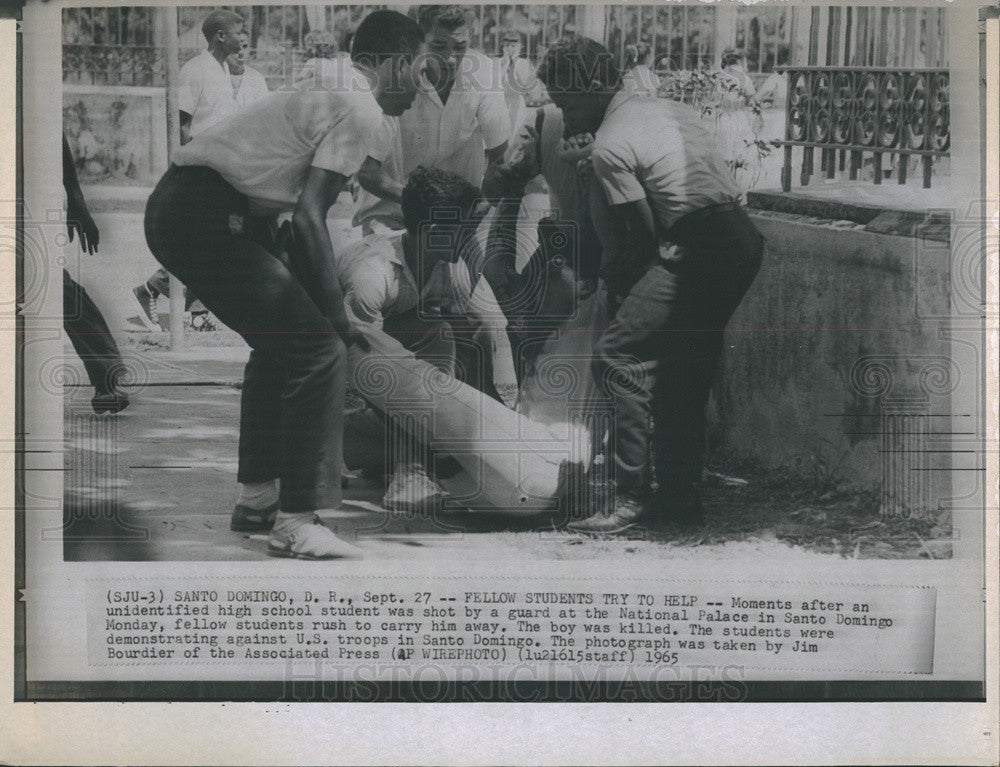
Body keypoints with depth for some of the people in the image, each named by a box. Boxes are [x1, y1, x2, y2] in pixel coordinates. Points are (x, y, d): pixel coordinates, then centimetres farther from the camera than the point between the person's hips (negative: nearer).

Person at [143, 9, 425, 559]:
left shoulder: (327, 91, 22)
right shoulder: (359, 108, -9)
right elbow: (309, 218, -15)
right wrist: (336, 313, -7)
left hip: (175, 209, 10)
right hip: (209, 219, -10)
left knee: (283, 341, 23)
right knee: (318, 350, -9)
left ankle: (257, 496, 31)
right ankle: (296, 525, -6)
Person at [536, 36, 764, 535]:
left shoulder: (609, 145, -6)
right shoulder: (672, 109, 19)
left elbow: (644, 235, -6)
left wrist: (610, 279, 11)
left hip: (697, 251, -9)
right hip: (743, 239, 9)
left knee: (617, 357, -7)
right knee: (684, 371, 17)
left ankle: (631, 497, -7)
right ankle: (681, 495, 23)